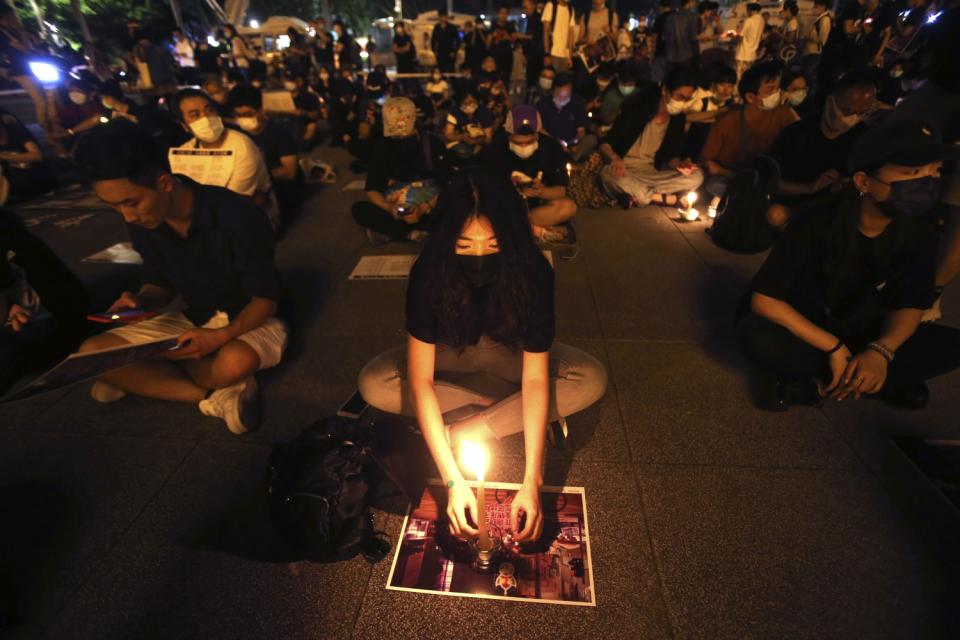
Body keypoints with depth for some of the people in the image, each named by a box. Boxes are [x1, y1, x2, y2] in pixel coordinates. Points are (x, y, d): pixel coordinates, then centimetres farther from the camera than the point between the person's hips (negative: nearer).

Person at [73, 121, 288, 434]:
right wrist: (140, 300, -14)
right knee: (92, 352, -10)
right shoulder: (142, 225, -6)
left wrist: (222, 335, -35)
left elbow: (266, 297, -20)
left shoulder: (237, 215, -25)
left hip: (247, 322, -6)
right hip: (193, 321, 6)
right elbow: (162, 285, 9)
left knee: (234, 362, -40)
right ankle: (216, 394, -18)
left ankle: (141, 377, -8)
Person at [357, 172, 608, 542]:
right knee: (373, 384, -25)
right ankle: (510, 409, -14)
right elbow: (420, 379, -34)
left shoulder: (533, 272, -30)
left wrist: (532, 482, -38)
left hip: (508, 352, 0)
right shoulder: (429, 271, -31)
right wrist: (453, 481, -40)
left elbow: (535, 378, -31)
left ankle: (459, 431, -22)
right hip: (451, 352, 1)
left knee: (591, 380, -24)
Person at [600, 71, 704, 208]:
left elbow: (670, 156, 10)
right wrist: (615, 159, -38)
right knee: (609, 174, -39)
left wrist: (679, 164, -15)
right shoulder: (636, 108, -12)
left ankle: (636, 196, -23)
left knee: (696, 176, -16)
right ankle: (664, 199, -21)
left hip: (653, 175, 5)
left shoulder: (678, 119, 2)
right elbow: (605, 144, -14)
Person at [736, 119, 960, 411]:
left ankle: (810, 383, -16)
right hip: (800, 331, -4)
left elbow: (910, 304, -3)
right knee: (757, 337, -35)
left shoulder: (918, 234, -10)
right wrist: (834, 347, -26)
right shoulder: (815, 227, -24)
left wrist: (880, 351, -25)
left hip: (855, 334, 4)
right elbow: (763, 300, -26)